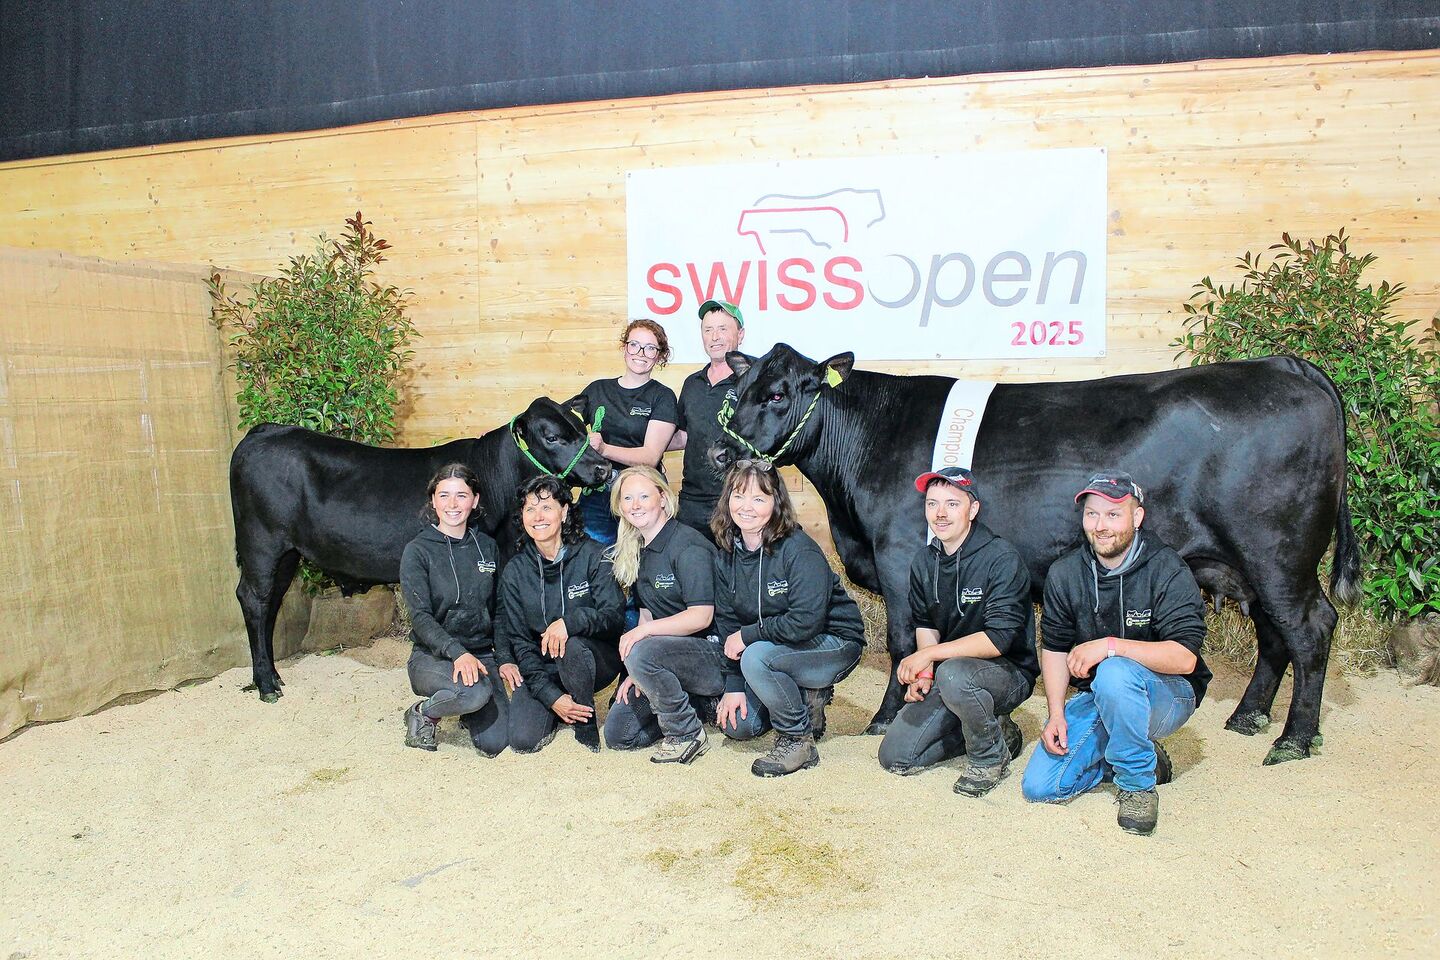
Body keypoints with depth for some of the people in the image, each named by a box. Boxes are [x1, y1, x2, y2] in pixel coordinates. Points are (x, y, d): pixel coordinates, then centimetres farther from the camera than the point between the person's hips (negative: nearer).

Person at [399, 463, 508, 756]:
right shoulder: (417, 551, -5)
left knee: (495, 743, -14)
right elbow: (421, 617, -14)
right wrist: (457, 653, -29)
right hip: (432, 656, -4)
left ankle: (468, 713, 22)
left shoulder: (487, 547, 8)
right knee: (475, 691, -36)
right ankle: (422, 713, -3)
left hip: (481, 653, 4)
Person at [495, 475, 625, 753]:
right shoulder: (515, 571, -1)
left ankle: (587, 728, -12)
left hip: (596, 660, -2)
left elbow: (614, 616, -15)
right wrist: (550, 695, -15)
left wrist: (570, 621, -36)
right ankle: (554, 710, 14)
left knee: (571, 646, -36)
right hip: (540, 667, 2)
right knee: (522, 740, -19)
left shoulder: (592, 556, -9)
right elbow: (517, 639, -3)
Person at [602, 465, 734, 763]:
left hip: (714, 654, -8)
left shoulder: (687, 546, -17)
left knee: (642, 652, -35)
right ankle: (700, 704, 14)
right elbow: (647, 615, 10)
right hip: (676, 653, 8)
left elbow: (701, 616, -23)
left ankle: (688, 734, -13)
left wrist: (642, 631, -27)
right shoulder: (637, 553, 9)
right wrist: (637, 674, -1)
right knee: (617, 735, 1)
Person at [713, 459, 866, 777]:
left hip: (832, 643, -7)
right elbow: (727, 623, -1)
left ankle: (798, 739, -11)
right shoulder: (726, 557, -3)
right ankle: (807, 699, 17)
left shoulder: (799, 550, -23)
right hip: (779, 650, 7)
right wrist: (733, 687, -8)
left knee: (756, 657, -32)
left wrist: (748, 635, -23)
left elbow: (806, 621, -31)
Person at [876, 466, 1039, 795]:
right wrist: (922, 673, -9)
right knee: (895, 757, -3)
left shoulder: (1002, 559, -20)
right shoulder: (924, 561, 2)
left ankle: (990, 755, -9)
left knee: (953, 674, -40)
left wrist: (928, 655, -26)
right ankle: (994, 729, 15)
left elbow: (999, 639, -27)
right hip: (946, 675, 7)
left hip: (1008, 673, -6)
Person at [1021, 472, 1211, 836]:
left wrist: (1110, 646, -35)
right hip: (1095, 698, 5)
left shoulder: (1168, 571, -18)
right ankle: (1139, 755, 14)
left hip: (1168, 696, -4)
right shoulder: (1064, 573, -4)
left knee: (1114, 673, -39)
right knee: (1039, 786, -9)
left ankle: (1138, 784, -15)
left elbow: (1185, 658, -26)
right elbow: (1054, 647, 1)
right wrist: (1056, 715, -9)